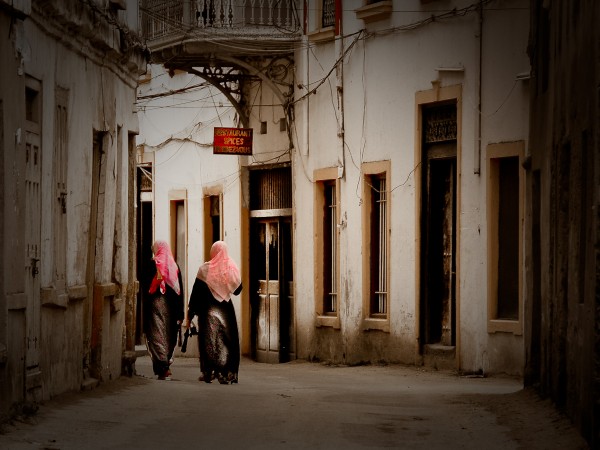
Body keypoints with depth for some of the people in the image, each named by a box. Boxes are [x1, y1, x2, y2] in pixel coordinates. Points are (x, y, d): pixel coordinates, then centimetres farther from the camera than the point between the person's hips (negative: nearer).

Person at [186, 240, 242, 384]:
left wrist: (191, 312, 0)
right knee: (228, 340, 5)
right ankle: (228, 373, 0)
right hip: (226, 310, 2)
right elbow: (237, 290, 12)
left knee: (209, 340, 4)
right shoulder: (233, 269, 1)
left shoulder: (205, 269, -8)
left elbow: (196, 292, -6)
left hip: (208, 309, -2)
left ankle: (209, 372, 3)